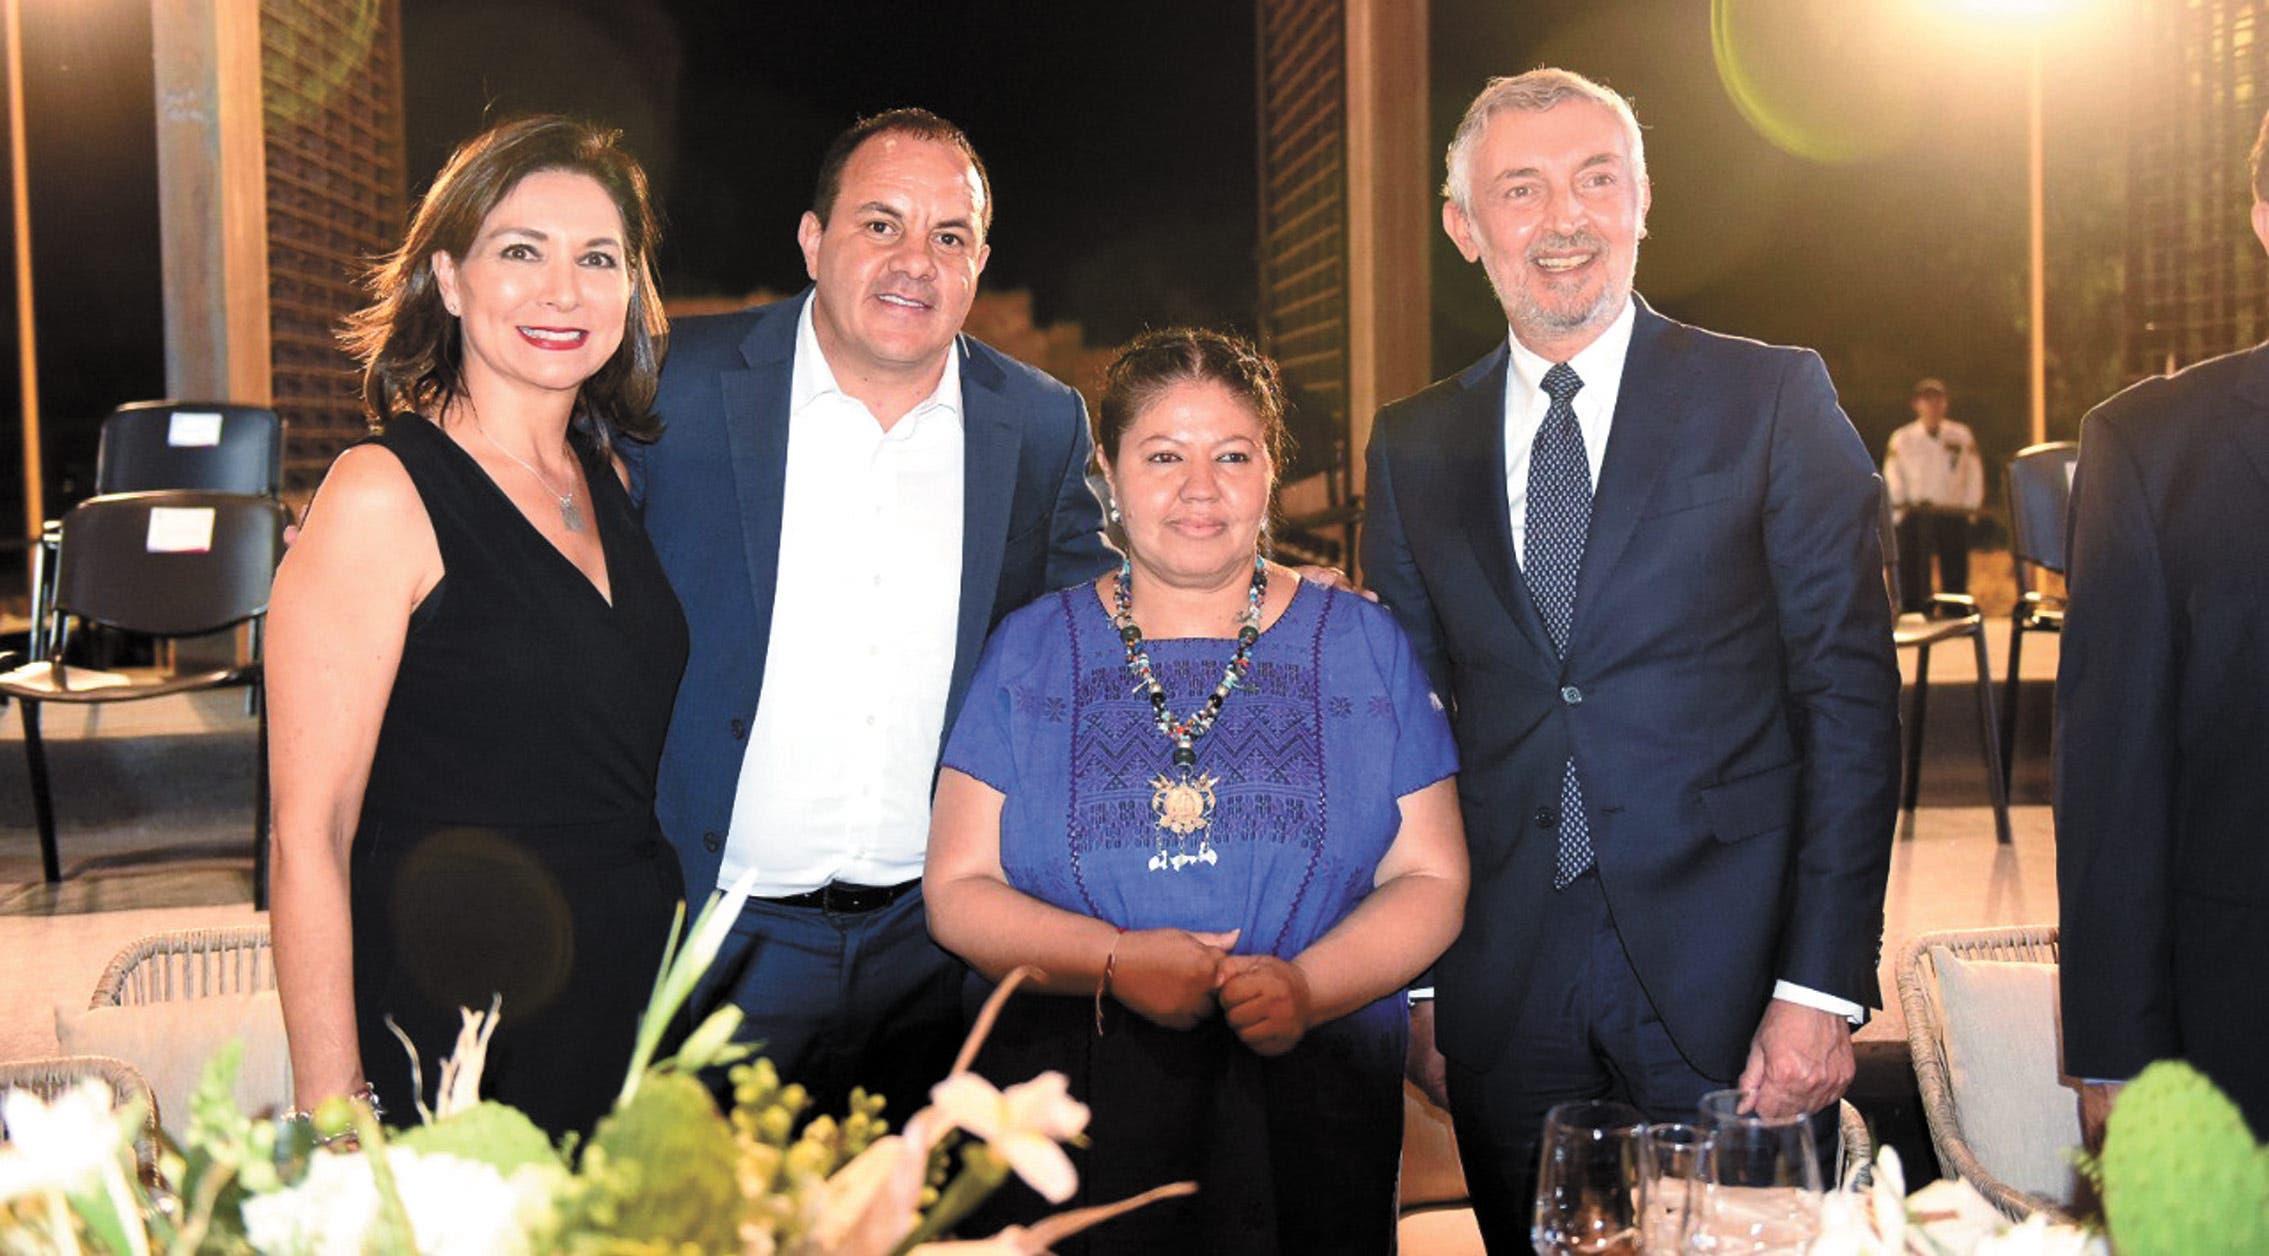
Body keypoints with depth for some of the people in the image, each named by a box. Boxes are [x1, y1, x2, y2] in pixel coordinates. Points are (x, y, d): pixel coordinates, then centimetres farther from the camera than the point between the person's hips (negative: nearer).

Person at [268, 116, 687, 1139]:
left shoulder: (607, 480, 8)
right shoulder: (384, 495, -13)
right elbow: (310, 834, -14)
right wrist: (332, 1112, -17)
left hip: (632, 1019, 6)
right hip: (444, 1058, -6)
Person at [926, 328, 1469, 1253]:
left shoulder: (1364, 646, 6)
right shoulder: (1028, 654, 6)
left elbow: (1431, 879, 2)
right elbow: (958, 888, 1)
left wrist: (1308, 987, -16)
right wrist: (1114, 961, -15)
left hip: (1312, 1107, 1)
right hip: (1071, 1113, 0)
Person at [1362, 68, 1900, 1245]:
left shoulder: (1774, 399, -1)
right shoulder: (1413, 446, 7)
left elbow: (1849, 692, -4)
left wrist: (1823, 982, -10)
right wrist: (1412, 977, 3)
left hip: (1726, 972, -2)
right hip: (1504, 995, 2)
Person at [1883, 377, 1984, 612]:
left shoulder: (1962, 436, 11)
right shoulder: (1902, 439, 7)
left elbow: (1974, 474, 11)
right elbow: (1892, 478, 5)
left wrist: (1971, 509, 4)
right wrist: (1901, 511, -3)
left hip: (1954, 515, 2)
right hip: (1916, 517, -1)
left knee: (1955, 579, 2)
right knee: (1913, 579, -5)